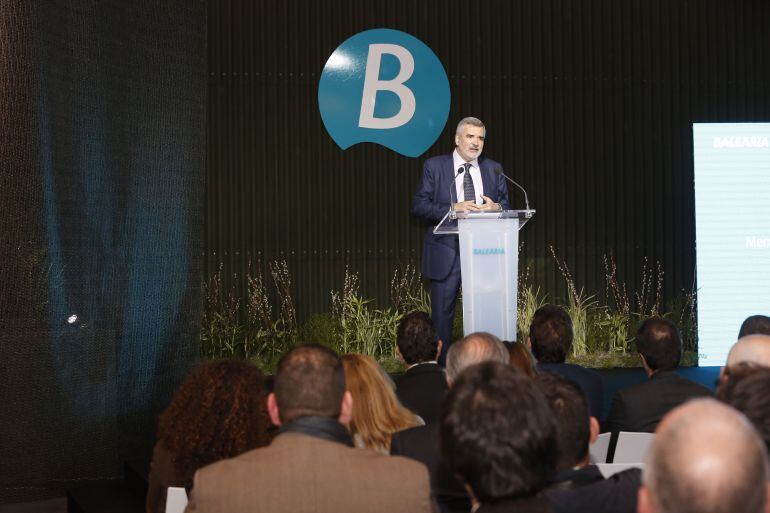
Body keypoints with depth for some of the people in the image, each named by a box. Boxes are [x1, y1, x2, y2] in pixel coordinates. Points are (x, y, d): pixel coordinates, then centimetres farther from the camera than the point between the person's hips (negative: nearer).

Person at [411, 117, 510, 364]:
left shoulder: (494, 169, 11)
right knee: (442, 313, 0)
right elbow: (418, 206, -4)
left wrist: (496, 207, -10)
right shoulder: (435, 166, 2)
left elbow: (506, 206, 14)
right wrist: (453, 208, -17)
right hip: (446, 253, -3)